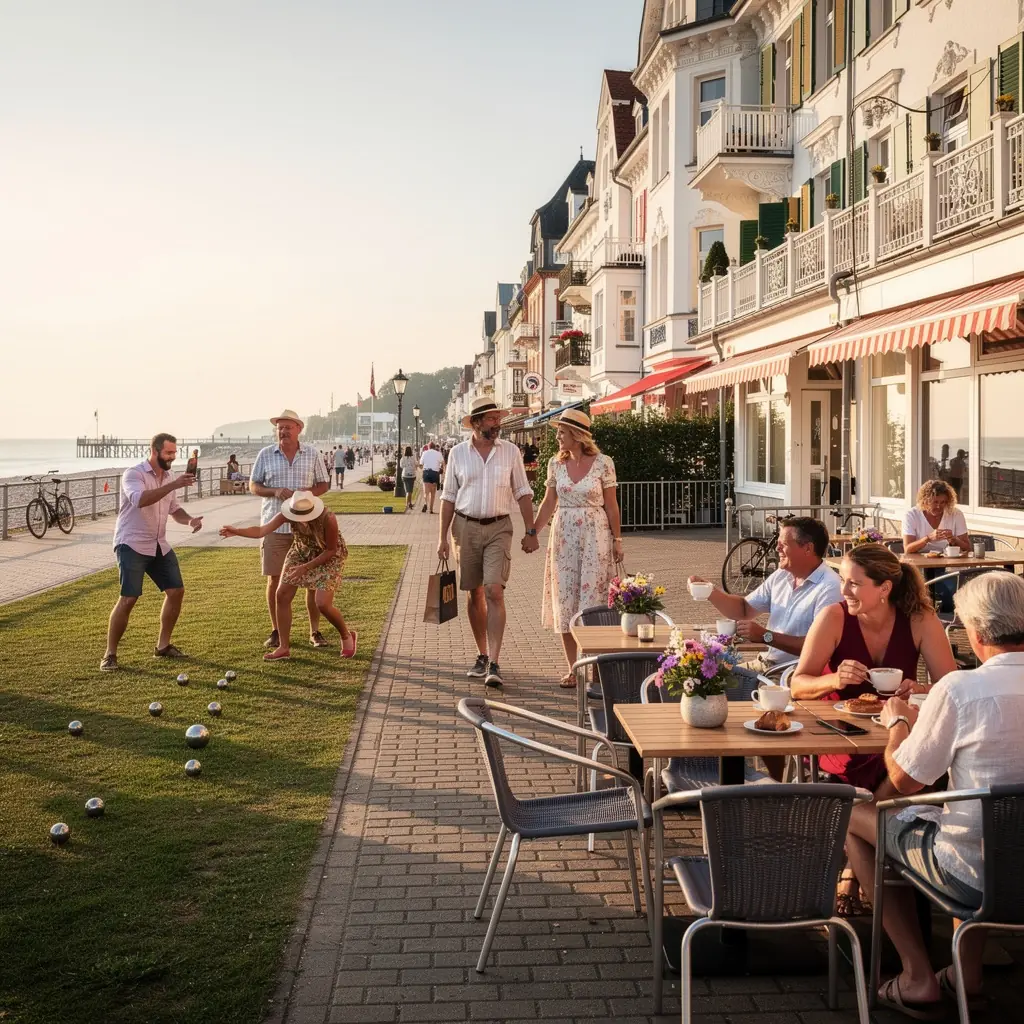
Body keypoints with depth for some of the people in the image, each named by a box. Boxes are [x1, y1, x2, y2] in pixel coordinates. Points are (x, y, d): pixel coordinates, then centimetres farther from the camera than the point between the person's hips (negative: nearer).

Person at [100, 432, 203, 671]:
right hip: (132, 545, -8)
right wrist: (173, 485, -40)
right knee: (128, 598, -14)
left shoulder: (169, 478, 10)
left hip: (159, 545, 8)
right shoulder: (133, 474, -14)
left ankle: (162, 646, 21)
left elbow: (174, 509, 19)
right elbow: (139, 500, -34)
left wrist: (189, 520, -3)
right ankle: (110, 655, -3)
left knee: (176, 591, 7)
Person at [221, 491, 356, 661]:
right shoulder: (289, 513, -25)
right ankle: (284, 648, 6)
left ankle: (347, 636, 15)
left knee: (323, 604, -15)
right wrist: (236, 531, -43)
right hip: (301, 553, 5)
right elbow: (262, 530, -28)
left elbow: (331, 550, -24)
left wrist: (306, 567, -27)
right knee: (282, 595, -5)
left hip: (329, 557, -5)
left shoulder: (328, 519, -36)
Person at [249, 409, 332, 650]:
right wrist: (274, 491, -13)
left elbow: (324, 484, 10)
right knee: (274, 580, 4)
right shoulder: (266, 454, 4)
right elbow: (253, 486, 7)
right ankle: (276, 631, 18)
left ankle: (315, 631, 13)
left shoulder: (312, 454, 5)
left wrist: (309, 492, -11)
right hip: (275, 527, 0)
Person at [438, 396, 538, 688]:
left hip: (499, 528, -2)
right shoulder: (458, 453, 4)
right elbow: (449, 497, 7)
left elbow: (523, 494, 6)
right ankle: (482, 655, 23)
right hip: (466, 527, 2)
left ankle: (493, 664, -13)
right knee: (474, 594, 8)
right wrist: (443, 537, 3)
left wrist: (531, 531, 0)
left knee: (494, 592, -13)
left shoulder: (510, 451, 3)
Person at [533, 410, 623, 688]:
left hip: (594, 535, -4)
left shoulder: (603, 463, -6)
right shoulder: (556, 464, 4)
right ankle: (573, 668, 13)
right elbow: (549, 503, 10)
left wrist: (617, 540, -2)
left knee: (592, 599, -3)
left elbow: (611, 505, -2)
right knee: (565, 602, 4)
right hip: (563, 535, 4)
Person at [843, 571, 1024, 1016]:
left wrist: (897, 721, 7)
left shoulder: (959, 690, -22)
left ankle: (918, 978, 15)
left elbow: (903, 780, -11)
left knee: (855, 817, 13)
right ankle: (967, 971, 31)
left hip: (977, 874, -6)